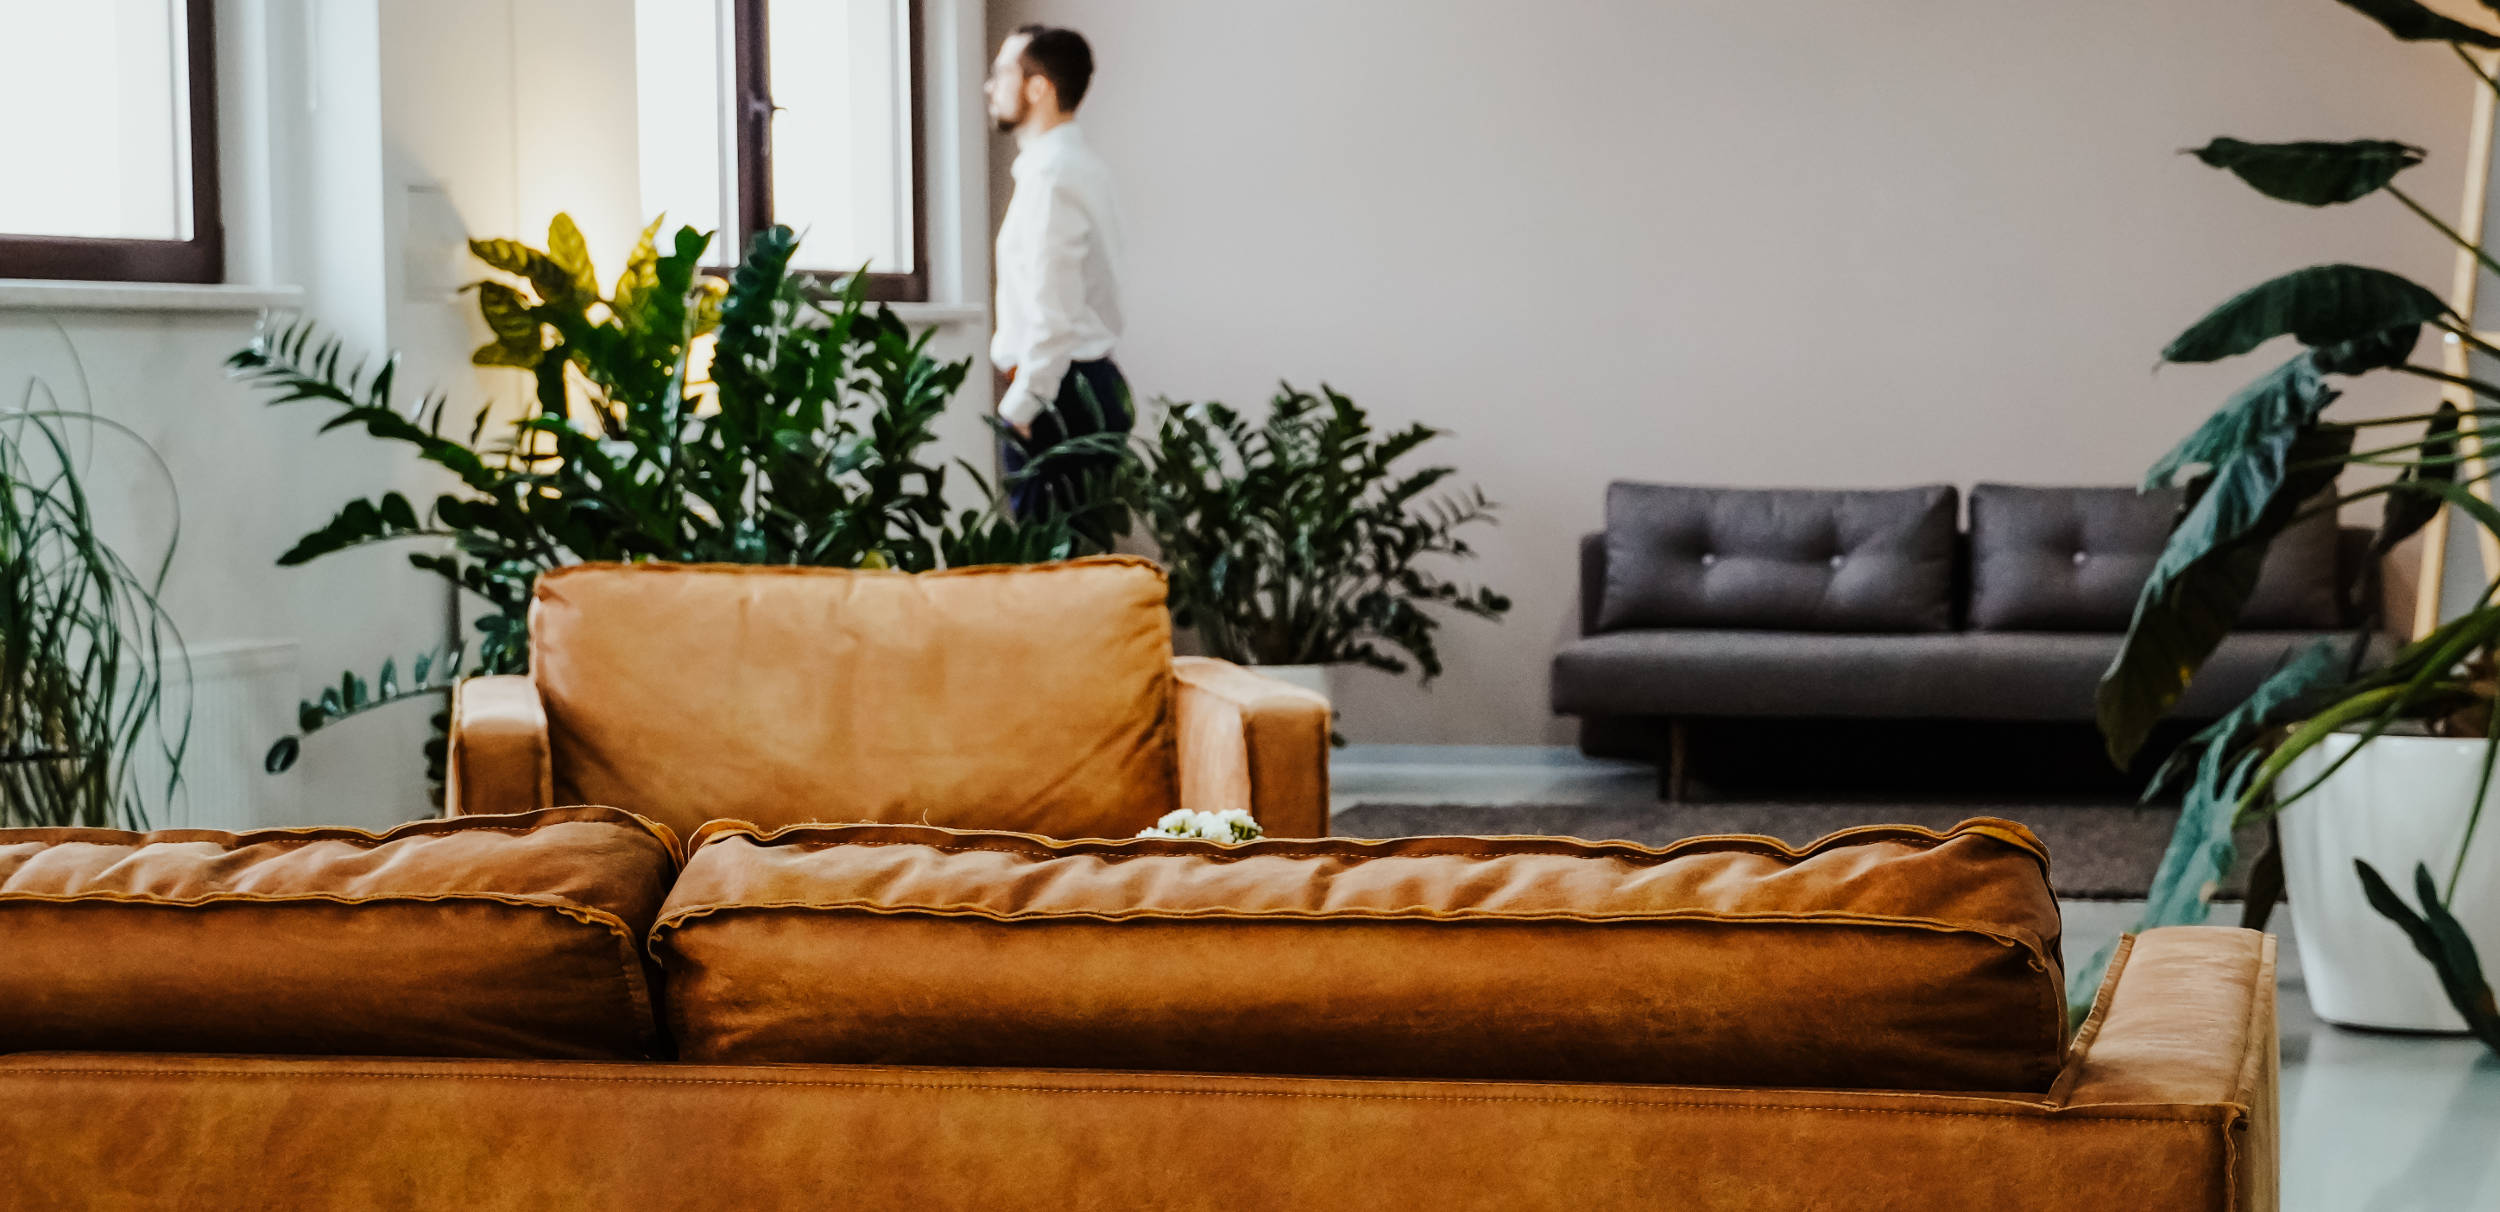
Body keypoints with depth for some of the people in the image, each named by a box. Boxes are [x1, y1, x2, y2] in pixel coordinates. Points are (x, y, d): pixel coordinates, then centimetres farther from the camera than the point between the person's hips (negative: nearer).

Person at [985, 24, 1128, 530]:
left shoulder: (1052, 177, -15)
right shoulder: (1081, 166, 16)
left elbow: (1054, 312, -20)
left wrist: (1020, 407, -16)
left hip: (1057, 393, -10)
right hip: (1089, 382, 10)